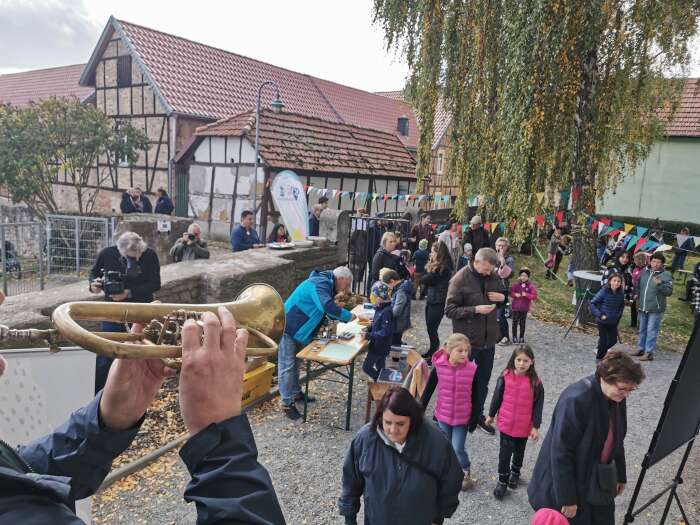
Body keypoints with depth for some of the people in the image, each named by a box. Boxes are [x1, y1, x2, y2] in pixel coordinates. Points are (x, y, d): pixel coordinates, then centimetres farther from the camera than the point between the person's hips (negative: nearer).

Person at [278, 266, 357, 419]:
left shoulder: (326, 285, 9)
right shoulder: (320, 283, -23)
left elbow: (326, 311, 16)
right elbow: (327, 306, -39)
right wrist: (348, 316, -26)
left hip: (298, 329, 10)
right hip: (288, 328, -10)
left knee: (295, 363, 21)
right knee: (287, 366, -3)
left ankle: (296, 393, 34)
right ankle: (287, 404, 3)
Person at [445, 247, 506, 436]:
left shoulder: (493, 276, 1)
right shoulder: (460, 279, -16)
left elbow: (502, 294, 18)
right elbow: (450, 310, -16)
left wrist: (502, 297, -6)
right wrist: (475, 309, -25)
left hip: (488, 339, 6)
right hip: (467, 339, -6)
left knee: (483, 381, 18)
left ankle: (478, 416, 35)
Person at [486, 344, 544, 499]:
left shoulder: (535, 382, -15)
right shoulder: (505, 377, -13)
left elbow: (538, 405, -8)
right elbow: (497, 396, -1)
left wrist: (536, 426, -7)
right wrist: (491, 415, 7)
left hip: (524, 426, 0)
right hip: (506, 423, 0)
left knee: (519, 452, 22)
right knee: (504, 453, 7)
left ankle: (515, 473, 46)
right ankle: (502, 480, 24)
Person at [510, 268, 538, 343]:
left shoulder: (531, 286, -6)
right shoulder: (516, 284, -3)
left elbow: (534, 296, -9)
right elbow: (511, 292, 3)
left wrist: (526, 295, -21)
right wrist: (515, 294, -16)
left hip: (524, 308, -1)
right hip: (515, 307, 1)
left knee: (522, 323, 8)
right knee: (515, 322, 7)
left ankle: (522, 337, 21)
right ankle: (514, 337, 19)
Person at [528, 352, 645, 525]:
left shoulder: (617, 398, -4)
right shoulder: (576, 400, -29)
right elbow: (561, 453, -25)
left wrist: (620, 475, 20)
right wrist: (567, 498, -21)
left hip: (600, 483, 7)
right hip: (569, 483, -7)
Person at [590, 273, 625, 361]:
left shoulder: (621, 293, -5)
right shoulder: (604, 291, -18)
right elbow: (592, 303, -17)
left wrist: (619, 314, 5)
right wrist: (600, 315, -21)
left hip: (613, 322, 5)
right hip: (603, 321, -4)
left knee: (613, 341, 10)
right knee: (603, 340, -1)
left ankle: (603, 351, 37)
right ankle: (599, 357, 21)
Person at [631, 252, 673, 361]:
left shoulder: (666, 275, -9)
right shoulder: (644, 271, 6)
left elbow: (669, 291, -16)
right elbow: (638, 286, 22)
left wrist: (660, 284, -30)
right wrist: (637, 295, 13)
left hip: (655, 309, -6)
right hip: (642, 307, 6)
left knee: (651, 331, -3)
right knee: (642, 330, 17)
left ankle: (649, 352, 4)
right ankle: (641, 349, 29)